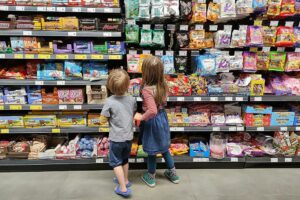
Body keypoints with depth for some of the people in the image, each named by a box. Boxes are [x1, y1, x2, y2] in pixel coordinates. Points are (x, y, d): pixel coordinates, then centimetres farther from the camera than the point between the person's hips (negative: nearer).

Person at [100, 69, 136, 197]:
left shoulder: (110, 102, -21)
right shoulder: (132, 100, -8)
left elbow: (102, 120, -13)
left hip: (116, 138, -4)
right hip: (129, 136, 5)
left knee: (116, 162, 12)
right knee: (125, 159, 24)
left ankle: (123, 188, 16)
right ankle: (125, 180, 41)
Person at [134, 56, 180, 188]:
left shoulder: (147, 90, -29)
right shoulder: (163, 85, -8)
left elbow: (152, 111, -37)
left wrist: (141, 117, -23)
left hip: (152, 121, -7)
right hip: (162, 117, 7)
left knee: (151, 151, 15)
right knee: (164, 147, 26)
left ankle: (151, 177, 38)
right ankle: (172, 173, 42)